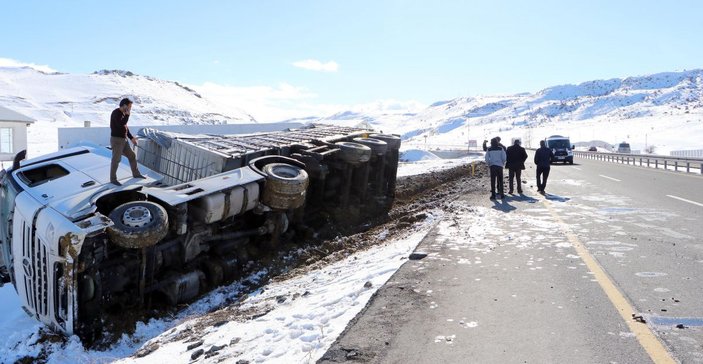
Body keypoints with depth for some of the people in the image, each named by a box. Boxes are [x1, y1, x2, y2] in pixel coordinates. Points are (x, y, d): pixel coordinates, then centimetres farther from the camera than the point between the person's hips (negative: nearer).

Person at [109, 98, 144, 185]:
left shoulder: (123, 114, 9)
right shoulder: (116, 113, -19)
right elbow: (121, 125, -31)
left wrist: (131, 138, 18)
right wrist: (127, 114, -22)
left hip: (123, 140, 9)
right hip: (116, 140, -9)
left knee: (132, 156, 14)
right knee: (116, 160, -1)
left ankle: (136, 174, 29)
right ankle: (113, 179, 11)